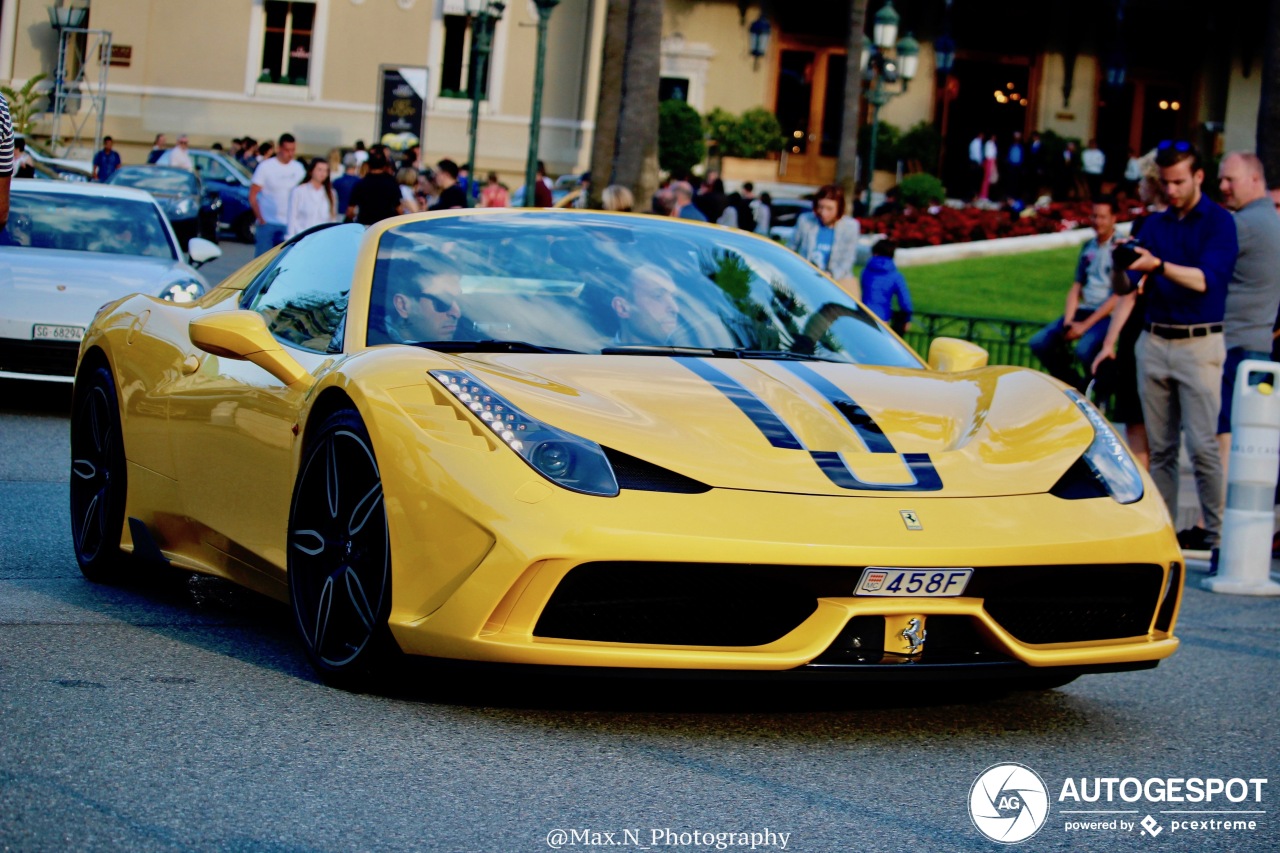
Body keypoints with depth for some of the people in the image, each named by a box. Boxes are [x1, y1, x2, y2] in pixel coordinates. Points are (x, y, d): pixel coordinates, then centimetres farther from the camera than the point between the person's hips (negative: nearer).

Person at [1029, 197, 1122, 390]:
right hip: (1083, 310, 7)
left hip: (1108, 315, -7)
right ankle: (1077, 387, 9)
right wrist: (1068, 322, -2)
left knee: (1084, 350, -33)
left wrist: (1085, 325, -15)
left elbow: (1119, 296, -13)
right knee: (1040, 343, -8)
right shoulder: (1088, 247, 15)